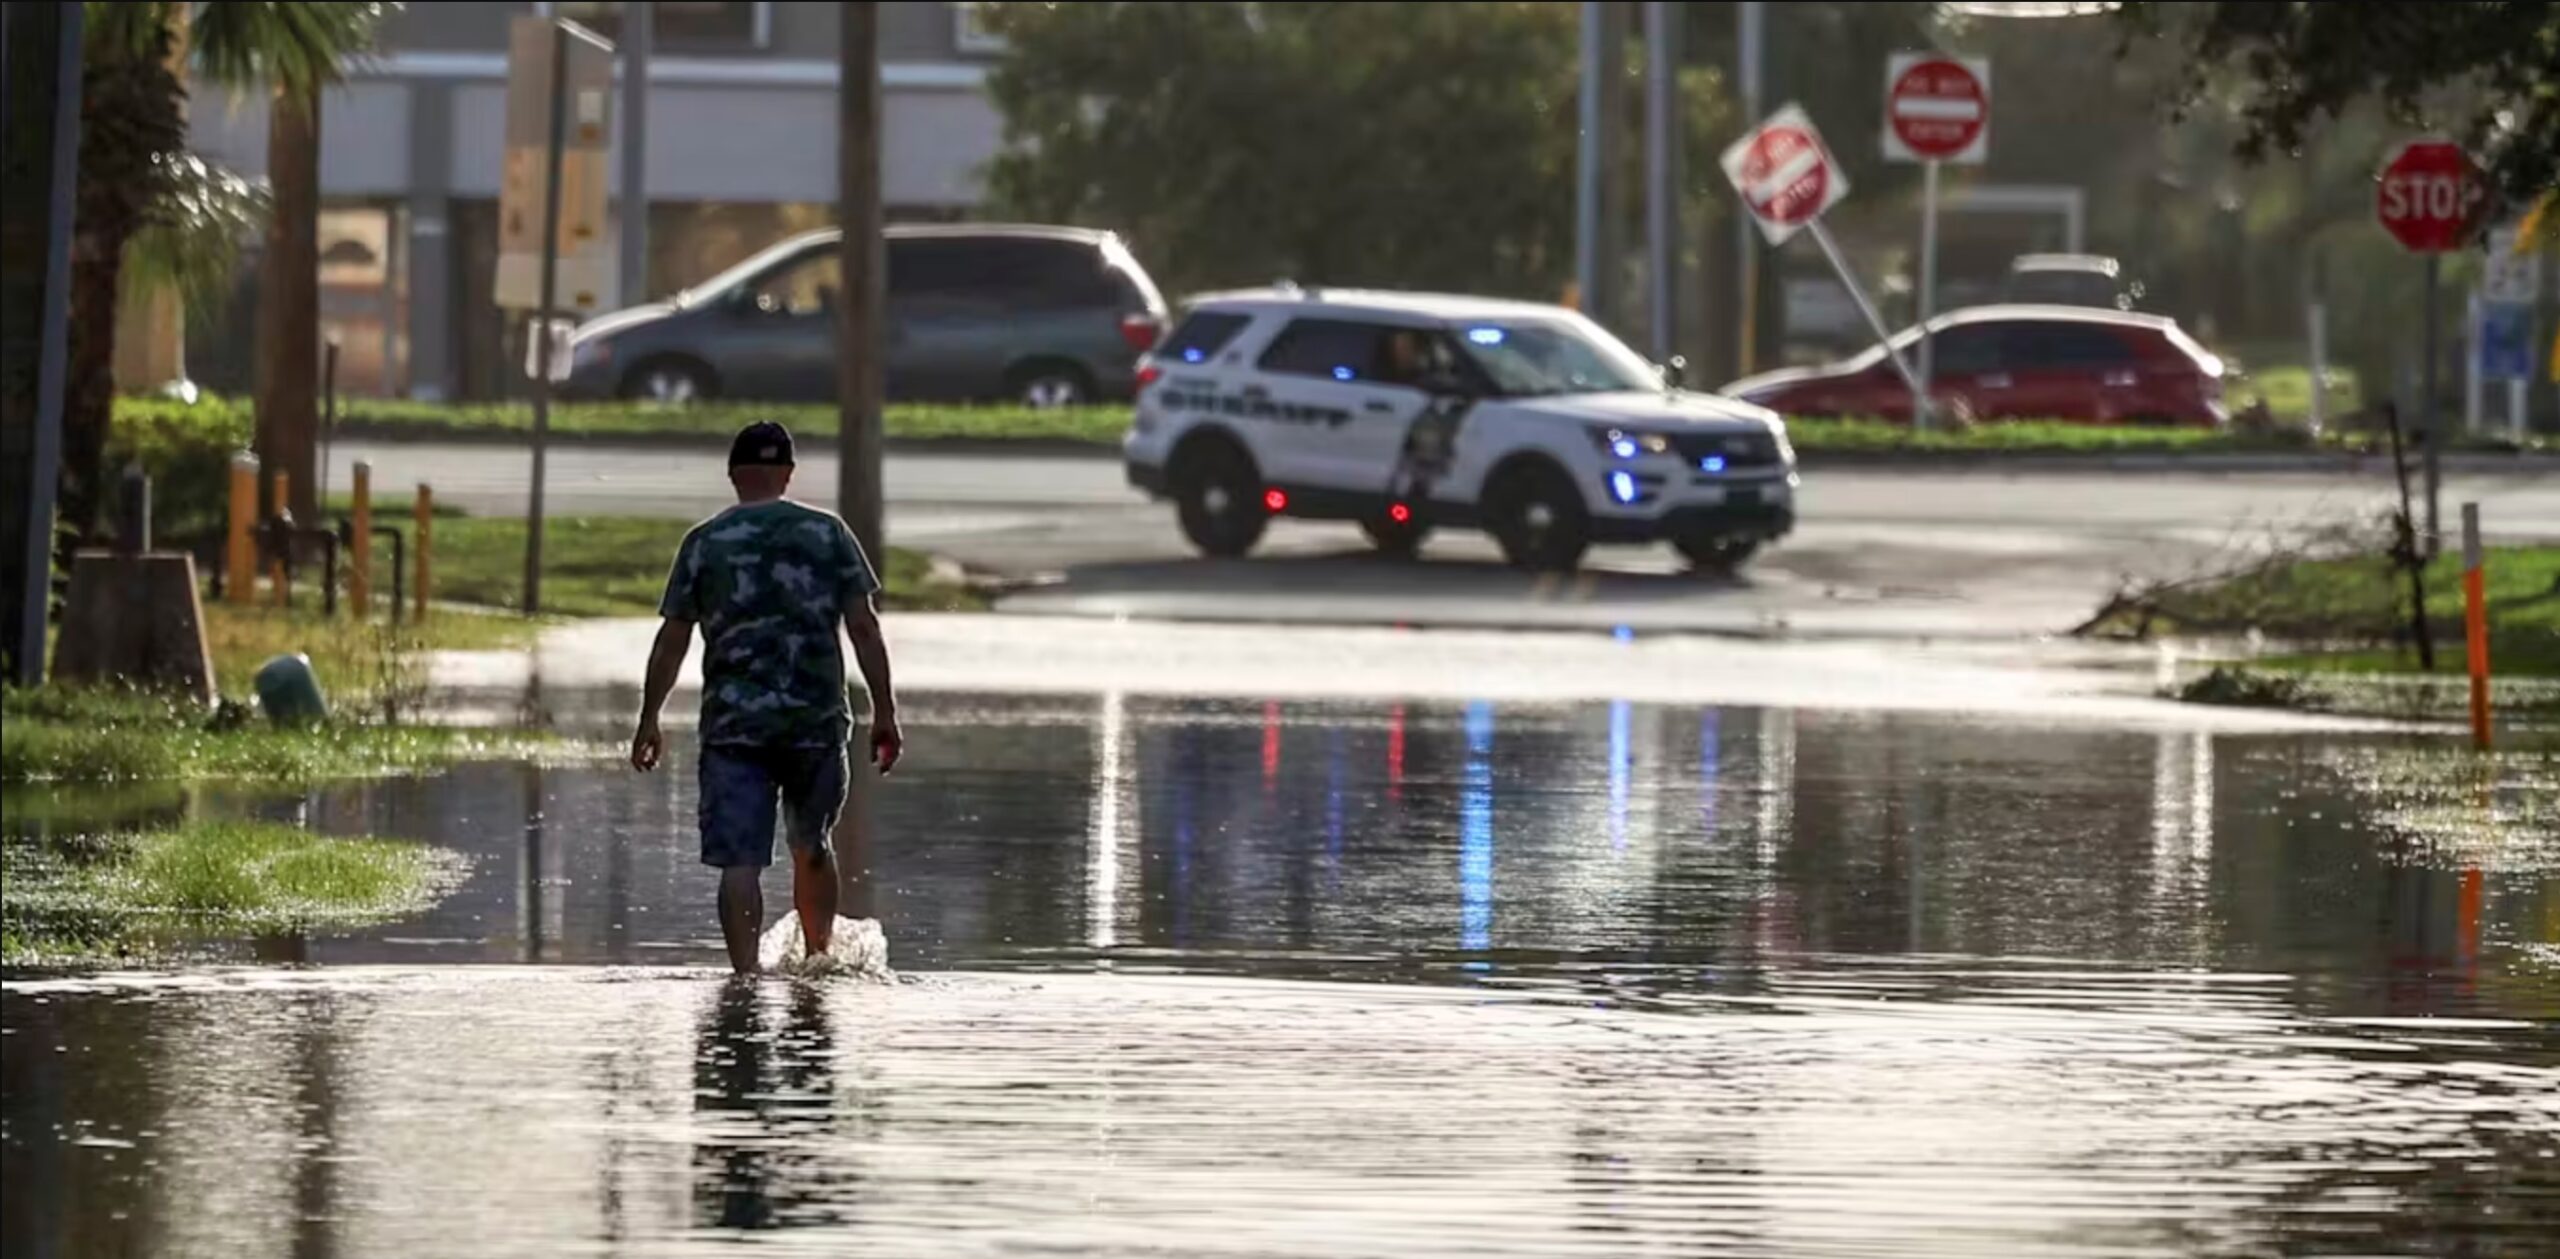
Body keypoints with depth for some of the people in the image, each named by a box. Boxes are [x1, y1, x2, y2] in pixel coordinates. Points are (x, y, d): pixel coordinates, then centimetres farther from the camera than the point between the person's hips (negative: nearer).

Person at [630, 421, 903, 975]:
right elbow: (864, 628, 0)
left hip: (733, 724, -1)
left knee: (739, 861, -5)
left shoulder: (704, 543, 2)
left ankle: (746, 977, -17)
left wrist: (648, 721, 11)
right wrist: (885, 712, 4)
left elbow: (672, 641, 3)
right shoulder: (827, 533, 3)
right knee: (812, 847, 21)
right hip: (817, 721, 1)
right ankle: (818, 961, 30)